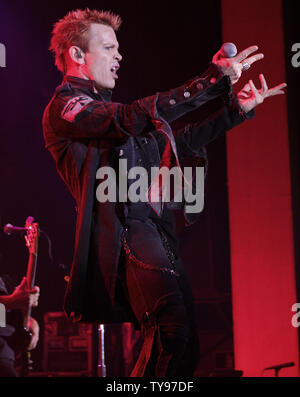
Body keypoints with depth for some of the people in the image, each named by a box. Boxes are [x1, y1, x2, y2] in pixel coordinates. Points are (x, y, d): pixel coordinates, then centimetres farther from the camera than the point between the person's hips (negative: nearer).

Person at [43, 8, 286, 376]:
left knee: (185, 347, 5)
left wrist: (237, 108, 29)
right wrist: (211, 81, -21)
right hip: (124, 231, -10)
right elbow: (135, 119, -18)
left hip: (156, 232, 10)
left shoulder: (105, 109, 29)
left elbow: (176, 143, 34)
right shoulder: (64, 105, 0)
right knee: (171, 332, -28)